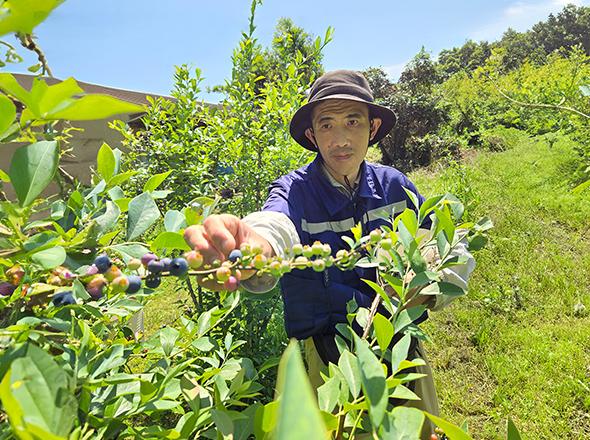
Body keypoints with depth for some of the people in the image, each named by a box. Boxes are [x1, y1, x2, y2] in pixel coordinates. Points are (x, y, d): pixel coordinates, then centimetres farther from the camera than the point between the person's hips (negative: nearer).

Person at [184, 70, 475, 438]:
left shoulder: (394, 185, -2)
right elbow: (276, 226, -38)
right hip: (328, 350, -3)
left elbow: (456, 250, 3)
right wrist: (255, 248, -62)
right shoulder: (294, 190, -13)